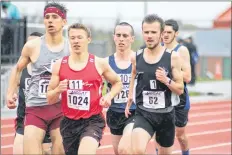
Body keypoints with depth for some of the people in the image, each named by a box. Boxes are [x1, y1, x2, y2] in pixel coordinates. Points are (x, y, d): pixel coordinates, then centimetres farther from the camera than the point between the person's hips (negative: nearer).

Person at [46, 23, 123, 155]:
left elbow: (118, 83, 15)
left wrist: (109, 96, -5)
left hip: (93, 121, -3)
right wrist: (58, 90, -15)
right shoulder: (59, 65, 2)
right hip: (69, 122, 4)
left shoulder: (100, 63, -2)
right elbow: (50, 100, 7)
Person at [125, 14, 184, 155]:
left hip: (166, 114, 0)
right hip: (143, 113, 0)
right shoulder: (136, 57, -1)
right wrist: (129, 100, 17)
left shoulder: (173, 57, -7)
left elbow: (180, 89, -3)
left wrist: (166, 80, -21)